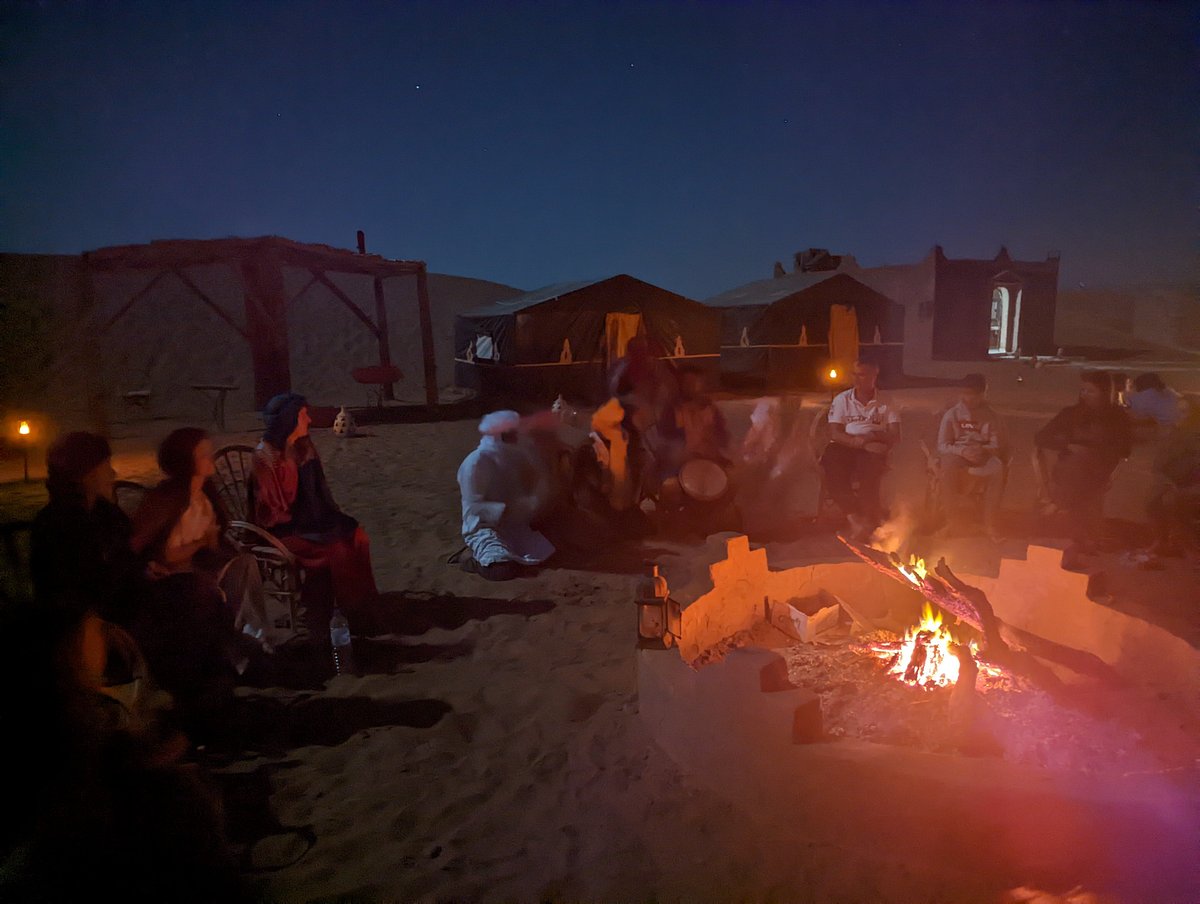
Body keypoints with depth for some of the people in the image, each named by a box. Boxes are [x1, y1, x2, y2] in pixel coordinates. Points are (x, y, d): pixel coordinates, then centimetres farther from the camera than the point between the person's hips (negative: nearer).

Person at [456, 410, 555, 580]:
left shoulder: (515, 457, 3)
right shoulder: (474, 463, -18)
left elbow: (528, 488, 13)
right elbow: (473, 507, -20)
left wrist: (533, 501, -10)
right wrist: (506, 509, -29)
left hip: (513, 525, 7)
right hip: (483, 527, -7)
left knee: (543, 554, -13)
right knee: (506, 569, -31)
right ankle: (477, 560, 0)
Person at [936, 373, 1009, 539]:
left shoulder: (991, 416, 8)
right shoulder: (951, 414, 5)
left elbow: (998, 446, 4)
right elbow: (942, 446, -1)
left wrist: (983, 450, -19)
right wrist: (962, 451, -21)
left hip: (983, 457, 1)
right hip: (957, 456, -1)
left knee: (997, 468, -34)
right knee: (948, 467, -37)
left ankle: (989, 522, -23)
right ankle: (951, 521, -24)